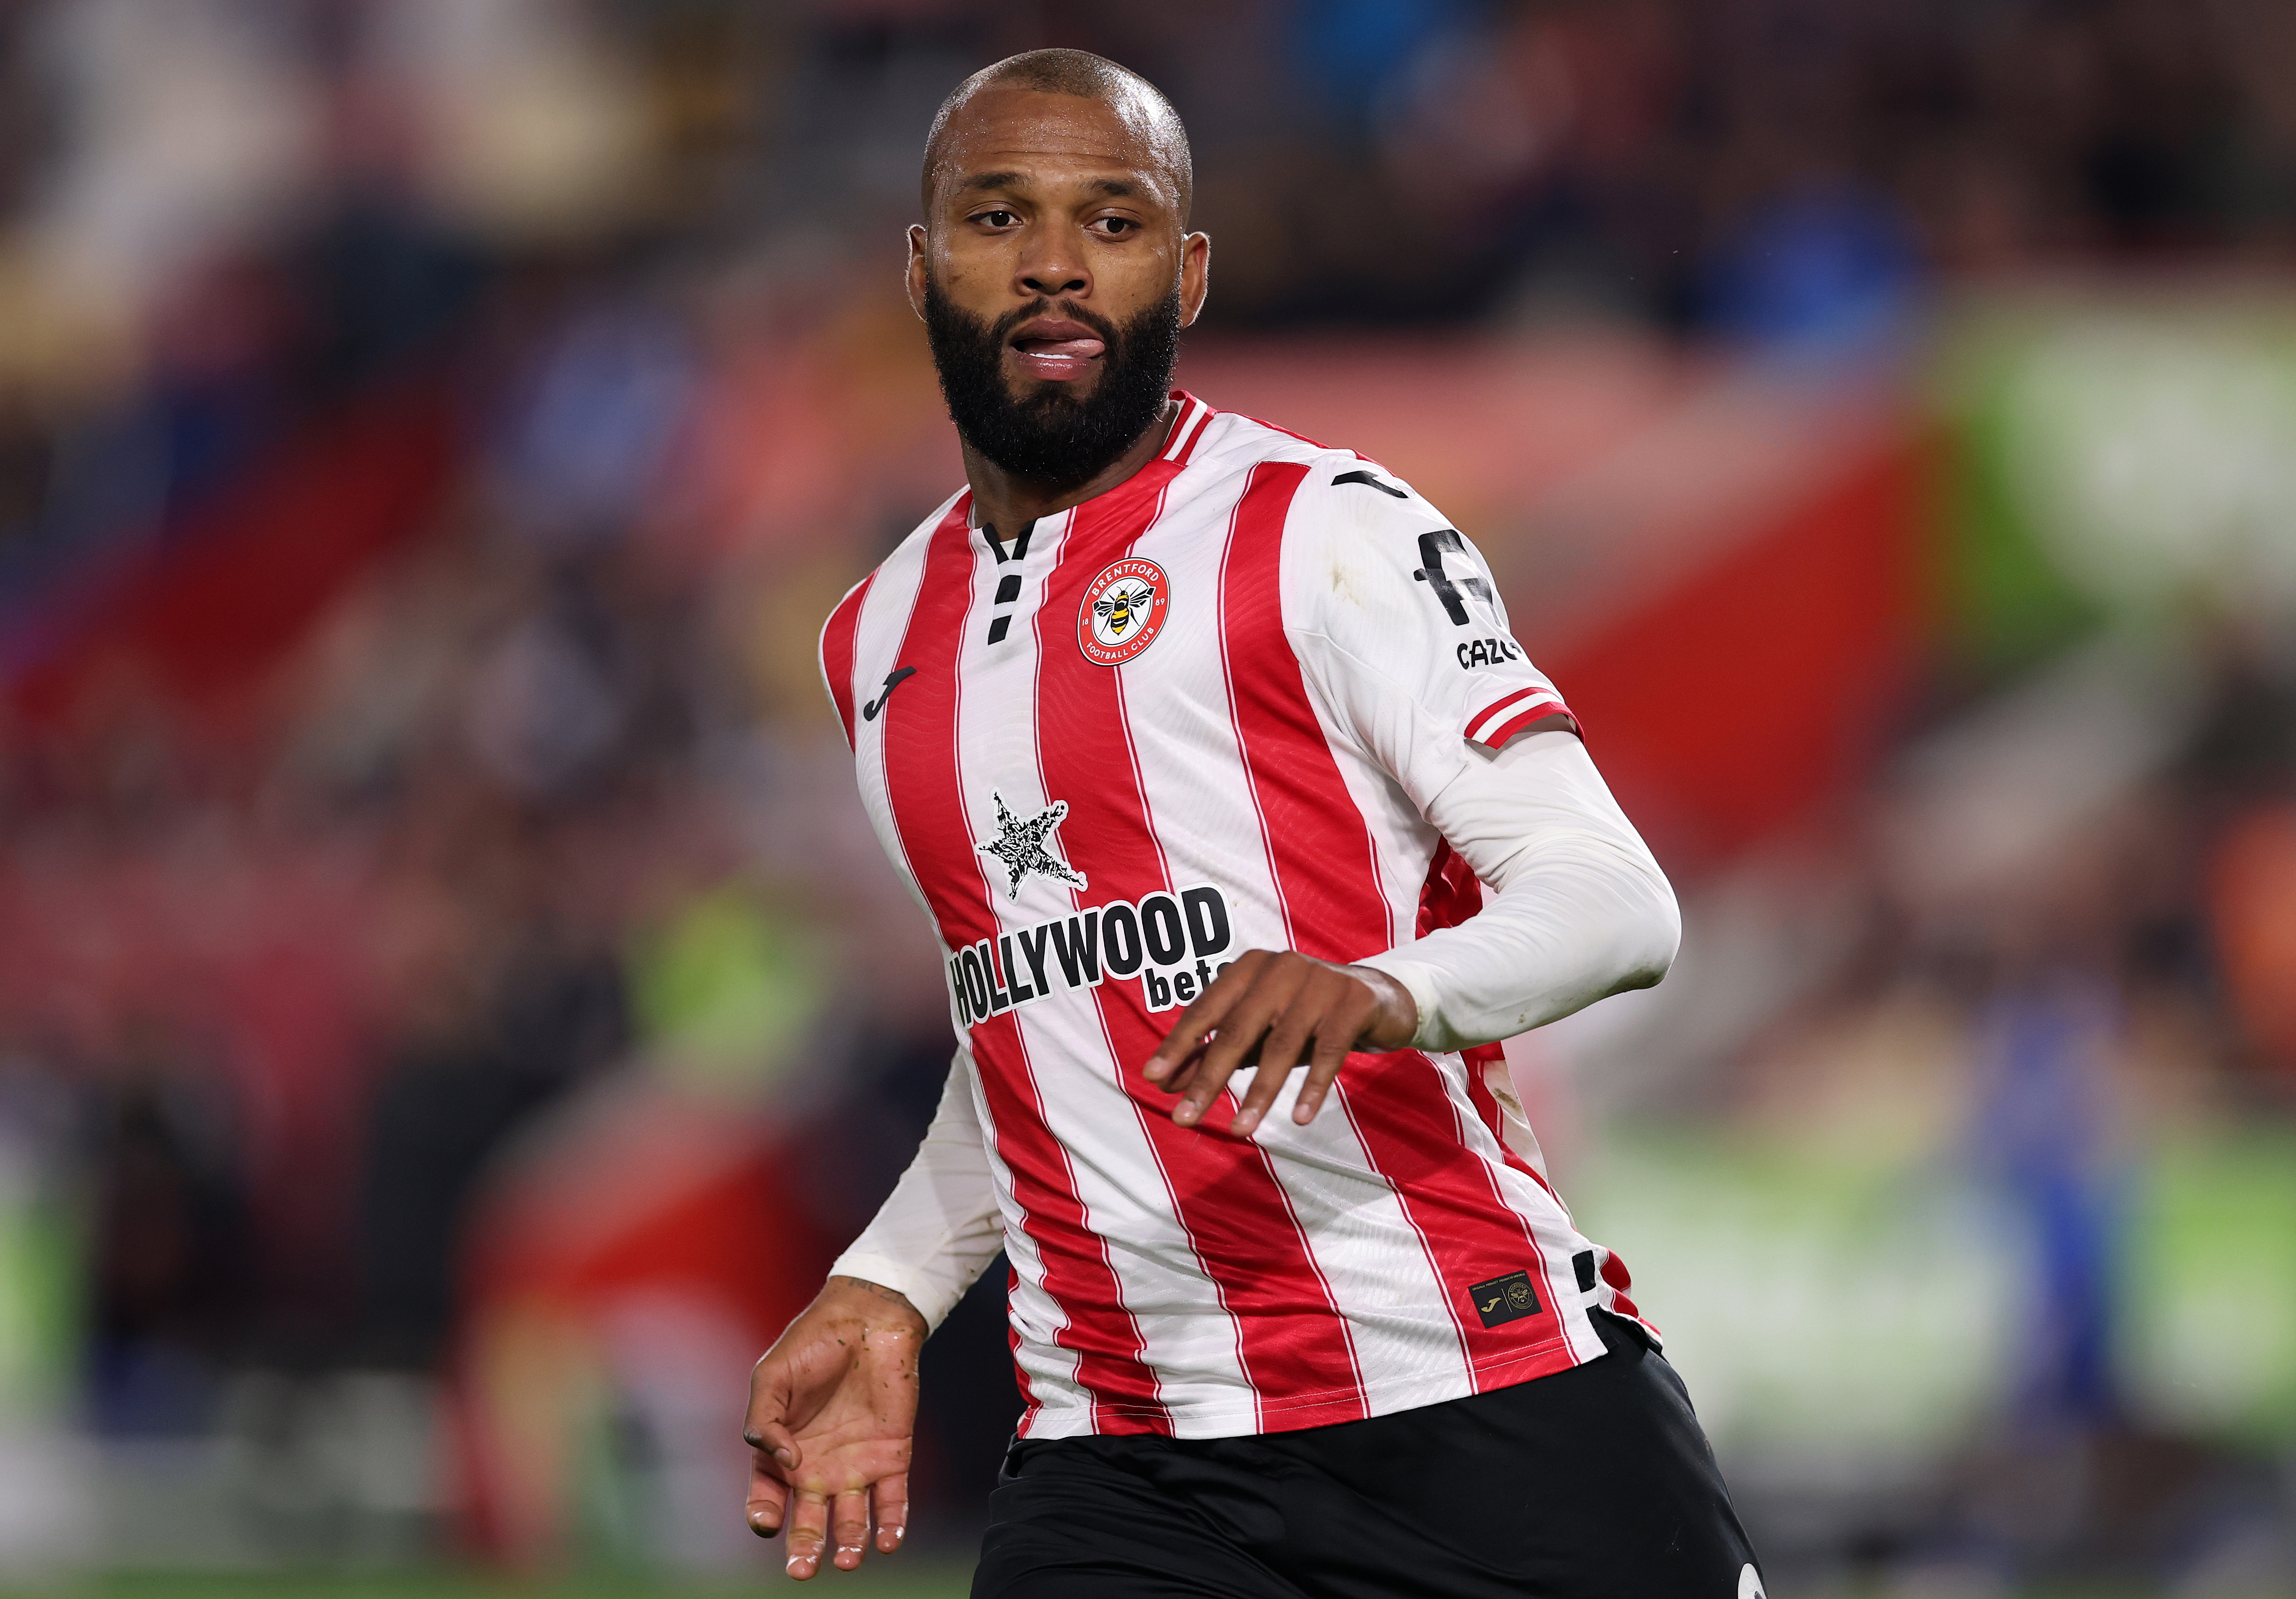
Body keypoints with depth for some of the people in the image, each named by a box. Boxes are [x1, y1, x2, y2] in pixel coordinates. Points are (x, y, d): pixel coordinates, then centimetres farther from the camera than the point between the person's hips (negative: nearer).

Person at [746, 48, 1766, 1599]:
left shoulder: (1322, 531, -4)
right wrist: (889, 1292, 13)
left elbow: (1616, 902, -12)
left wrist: (1381, 992, -31)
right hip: (1115, 1457, 4)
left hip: (1481, 1398, -4)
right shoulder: (880, 640, 15)